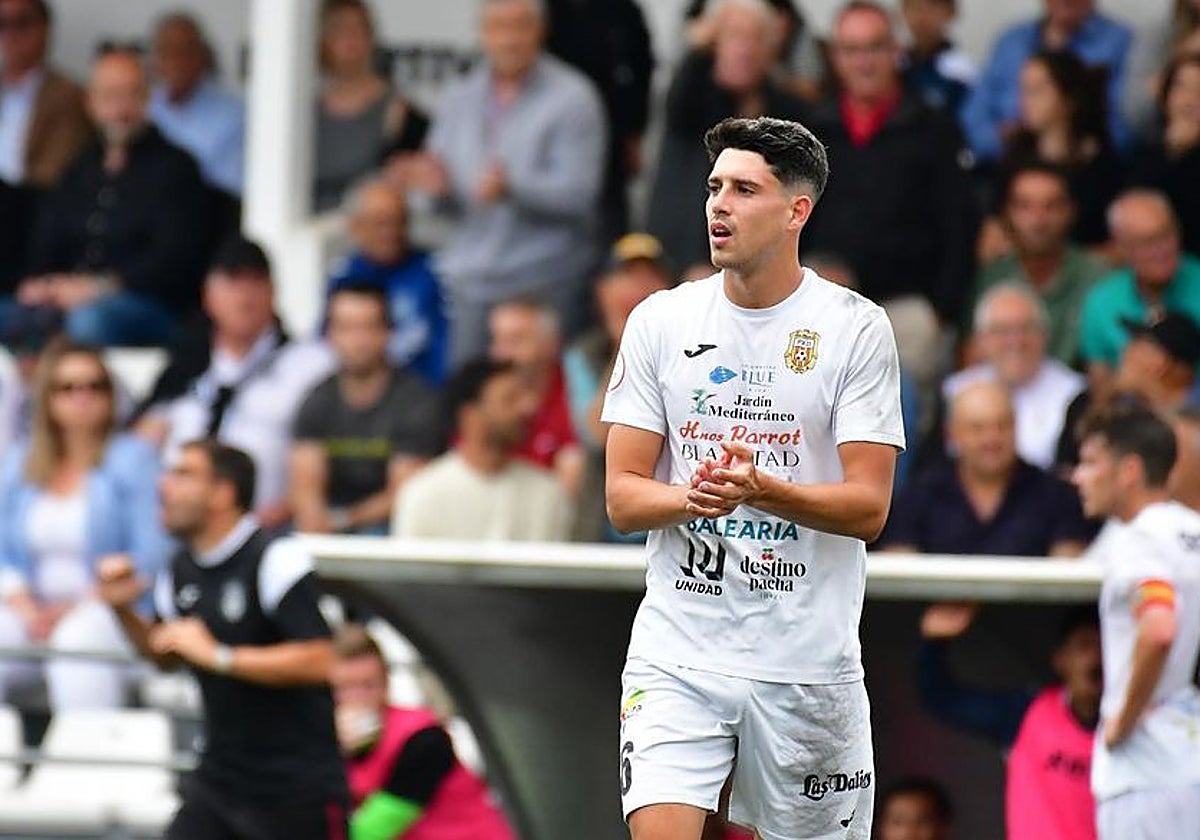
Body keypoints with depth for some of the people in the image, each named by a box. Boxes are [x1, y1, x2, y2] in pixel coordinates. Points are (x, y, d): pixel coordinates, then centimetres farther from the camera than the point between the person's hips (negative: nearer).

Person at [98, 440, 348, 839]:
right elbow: (168, 658, 23)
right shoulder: (182, 569, 8)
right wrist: (123, 611, 4)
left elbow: (319, 661, -25)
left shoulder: (277, 561, -16)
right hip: (222, 773, 7)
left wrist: (219, 656, -26)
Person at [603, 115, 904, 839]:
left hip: (808, 662, -1)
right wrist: (694, 496, -20)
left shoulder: (857, 328, -2)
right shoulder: (660, 320, 5)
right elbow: (622, 495, 3)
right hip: (676, 652, 1)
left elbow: (868, 507, -8)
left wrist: (763, 491, -26)